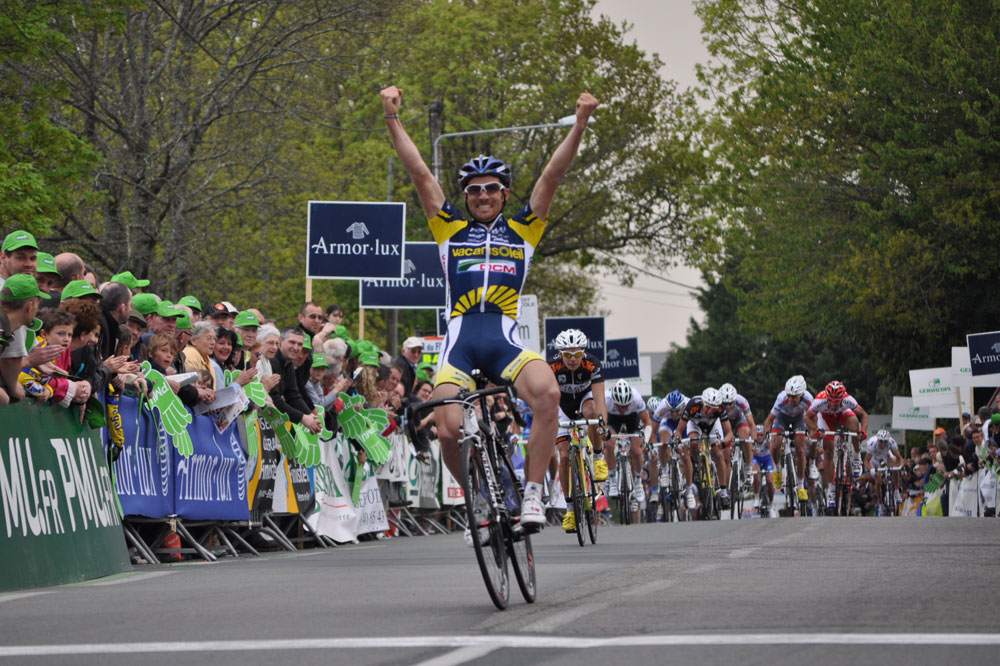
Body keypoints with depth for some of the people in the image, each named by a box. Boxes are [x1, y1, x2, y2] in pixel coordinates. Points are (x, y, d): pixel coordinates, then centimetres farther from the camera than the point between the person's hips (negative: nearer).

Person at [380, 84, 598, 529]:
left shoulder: (522, 231, 17)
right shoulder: (451, 230, 17)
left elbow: (551, 176, 10)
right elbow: (419, 173, 12)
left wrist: (581, 122, 1)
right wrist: (392, 118, 6)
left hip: (506, 339, 0)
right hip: (459, 339, 0)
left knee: (548, 394, -30)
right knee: (448, 431, -17)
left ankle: (531, 494, -18)